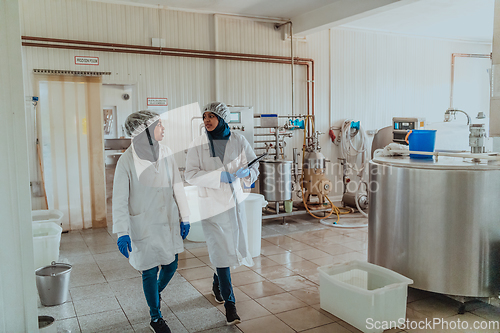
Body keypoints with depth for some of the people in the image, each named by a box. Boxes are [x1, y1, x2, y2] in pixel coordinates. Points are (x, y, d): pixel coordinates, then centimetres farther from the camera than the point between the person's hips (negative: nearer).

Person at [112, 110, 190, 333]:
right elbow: (120, 199, -12)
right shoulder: (127, 161, -15)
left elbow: (177, 187, 5)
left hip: (168, 221, 5)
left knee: (171, 265, 13)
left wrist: (184, 217, 6)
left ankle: (157, 292, 48)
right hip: (143, 225, -4)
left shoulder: (165, 153, -2)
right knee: (150, 271, 5)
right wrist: (122, 233, -16)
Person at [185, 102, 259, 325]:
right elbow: (190, 175, -11)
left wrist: (246, 172, -21)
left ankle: (217, 283, 43)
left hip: (234, 201, 3)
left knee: (232, 246, 14)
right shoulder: (198, 145, -5)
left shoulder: (238, 141, -1)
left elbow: (254, 167, 3)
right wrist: (219, 176, -22)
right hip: (211, 204, -3)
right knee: (221, 250, -4)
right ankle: (229, 303, 7)